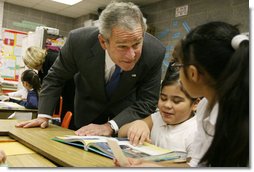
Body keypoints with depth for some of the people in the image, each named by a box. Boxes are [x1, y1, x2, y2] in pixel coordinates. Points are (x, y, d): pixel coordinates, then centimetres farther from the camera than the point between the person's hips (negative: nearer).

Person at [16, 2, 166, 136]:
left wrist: (110, 126, -35)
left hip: (126, 108, 0)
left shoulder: (155, 52, -32)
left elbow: (147, 101, -24)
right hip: (88, 106, 1)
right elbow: (55, 77, -12)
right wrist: (44, 116, -17)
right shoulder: (79, 40, -31)